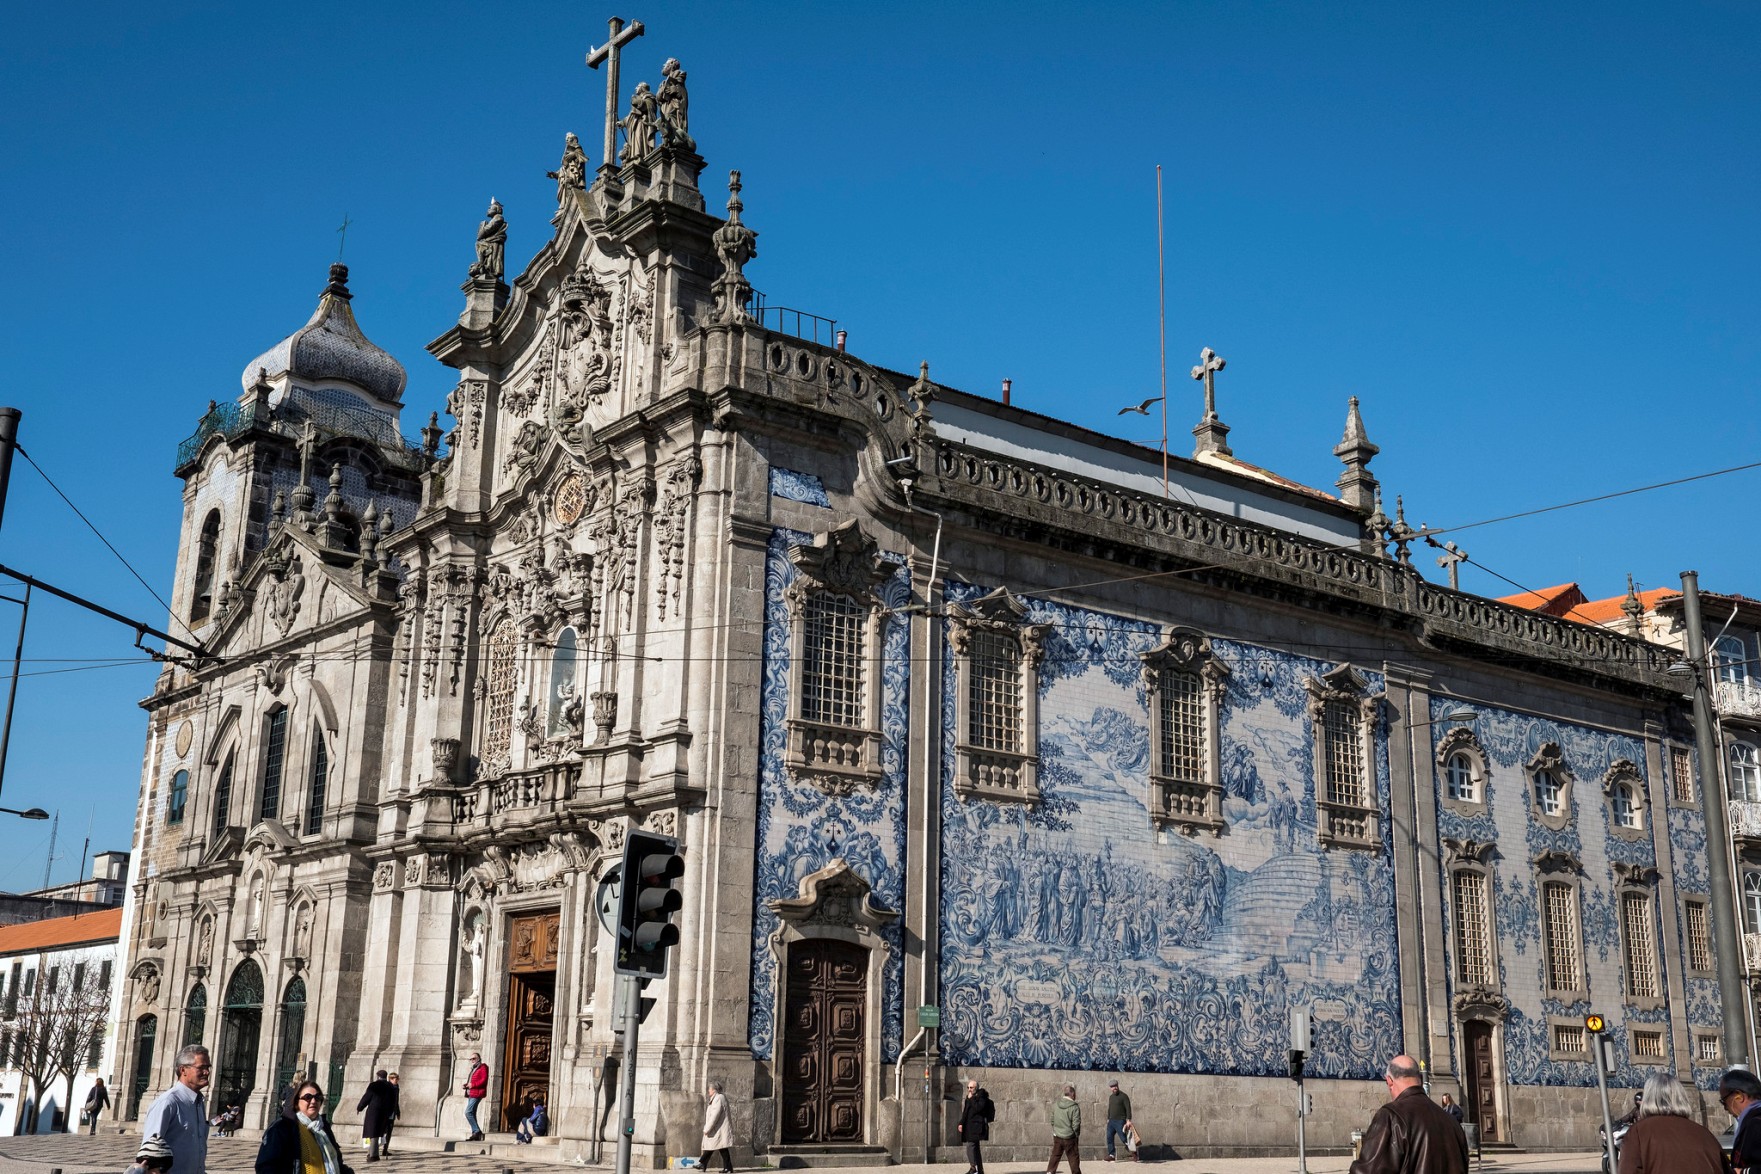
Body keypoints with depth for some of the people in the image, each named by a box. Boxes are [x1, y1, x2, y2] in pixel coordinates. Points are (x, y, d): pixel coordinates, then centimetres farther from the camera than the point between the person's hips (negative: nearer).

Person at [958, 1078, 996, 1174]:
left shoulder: (981, 1097, -8)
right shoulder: (969, 1098, 18)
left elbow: (978, 1108, -24)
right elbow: (965, 1112, 24)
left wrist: (971, 1099, -17)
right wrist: (961, 1123, 15)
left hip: (976, 1126, -9)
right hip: (969, 1127, 9)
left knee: (970, 1145, -19)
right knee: (976, 1149, 11)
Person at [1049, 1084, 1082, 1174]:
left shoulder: (1055, 1103, -1)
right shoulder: (1074, 1107, -18)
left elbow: (1052, 1119, 7)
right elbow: (1076, 1124, -15)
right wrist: (1077, 1136, 1)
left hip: (1057, 1136, 5)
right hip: (1069, 1138, -5)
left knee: (1055, 1156, 16)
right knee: (1073, 1158, 9)